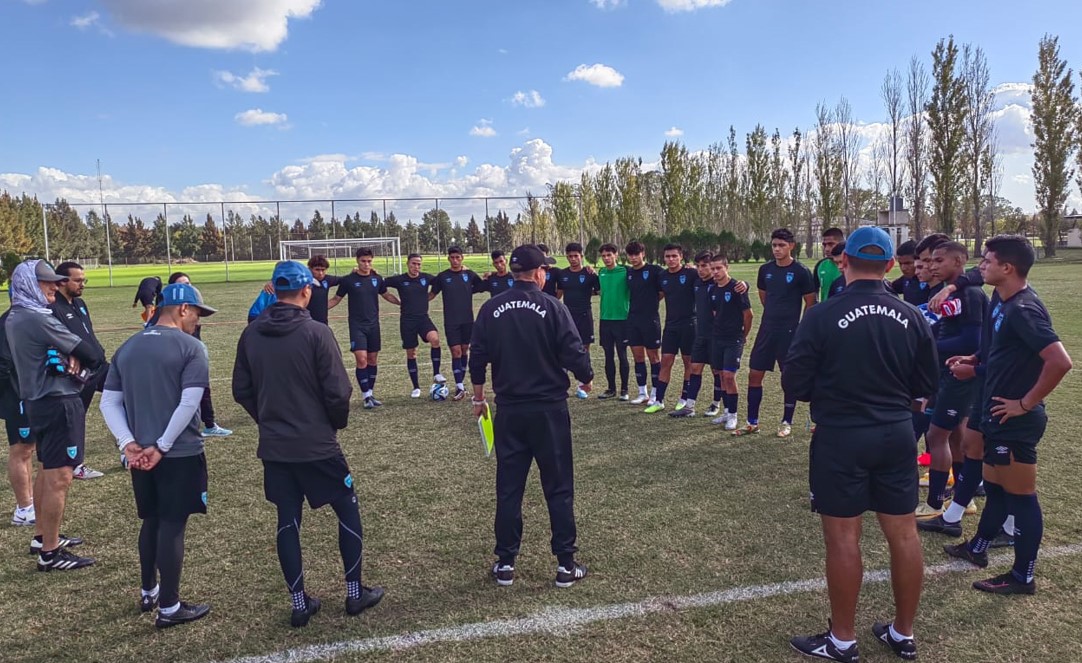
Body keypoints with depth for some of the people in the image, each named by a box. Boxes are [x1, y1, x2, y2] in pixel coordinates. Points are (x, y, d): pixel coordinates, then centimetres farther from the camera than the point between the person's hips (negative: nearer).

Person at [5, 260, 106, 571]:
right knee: (59, 479, -5)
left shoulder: (14, 318, 11)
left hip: (38, 400, 11)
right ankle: (50, 552, 1)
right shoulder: (38, 318, -19)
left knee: (47, 472, 21)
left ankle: (42, 536, 34)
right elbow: (91, 354, -19)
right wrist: (82, 364, 2)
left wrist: (69, 358, -10)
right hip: (58, 402, -11)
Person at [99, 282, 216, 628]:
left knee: (151, 521, 22)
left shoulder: (127, 347, 10)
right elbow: (189, 403, -20)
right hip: (180, 454, -6)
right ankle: (169, 608, 11)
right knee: (172, 526, 2)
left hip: (140, 454, 6)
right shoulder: (191, 347, -11)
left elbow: (108, 403, 6)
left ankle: (148, 592, 37)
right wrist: (162, 446, -14)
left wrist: (128, 443, -2)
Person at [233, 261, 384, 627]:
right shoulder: (315, 332, -16)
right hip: (317, 445, -4)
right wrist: (337, 423, 3)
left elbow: (241, 391, 6)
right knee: (347, 510, 12)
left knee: (287, 520, 14)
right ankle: (355, 593, 20)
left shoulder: (251, 335, -1)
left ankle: (299, 602, 21)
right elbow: (338, 391, -16)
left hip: (273, 447, 5)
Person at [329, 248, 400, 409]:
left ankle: (370, 394, 18)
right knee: (361, 360, -12)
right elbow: (336, 299, 3)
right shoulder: (348, 280, -5)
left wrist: (402, 303, 13)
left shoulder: (377, 279, 3)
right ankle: (366, 396, -5)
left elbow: (387, 295, 19)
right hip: (357, 326, -4)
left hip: (373, 325, 4)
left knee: (372, 360, 8)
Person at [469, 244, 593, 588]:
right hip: (549, 409, -3)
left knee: (508, 489, 12)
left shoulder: (491, 309, 0)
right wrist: (587, 379, 8)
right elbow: (574, 352, -12)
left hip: (509, 411, 3)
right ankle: (565, 564, 12)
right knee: (558, 488, 7)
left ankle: (505, 563, 19)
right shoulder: (552, 307, -10)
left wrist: (479, 396, 17)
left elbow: (477, 357, 3)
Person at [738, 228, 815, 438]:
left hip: (789, 332, -5)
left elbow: (810, 303, -4)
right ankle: (752, 422, 15)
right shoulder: (765, 269, 5)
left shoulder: (801, 272, -9)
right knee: (754, 374, 5)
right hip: (767, 329, 5)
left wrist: (801, 327, -2)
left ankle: (787, 422, 18)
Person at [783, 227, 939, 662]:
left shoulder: (823, 316, -15)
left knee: (843, 537, 5)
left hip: (841, 437, -5)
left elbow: (795, 386, -11)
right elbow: (926, 385, 8)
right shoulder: (911, 317, -1)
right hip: (897, 434, 5)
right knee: (903, 533, 14)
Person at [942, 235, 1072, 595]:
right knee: (995, 487, 23)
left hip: (1015, 421, -10)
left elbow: (1060, 361, -31)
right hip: (997, 415, 10)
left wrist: (1026, 403, -22)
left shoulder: (1023, 309, -23)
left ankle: (1023, 577, 17)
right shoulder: (1007, 302, 7)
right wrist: (975, 361, 11)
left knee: (1020, 496, 3)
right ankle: (978, 548, 40)